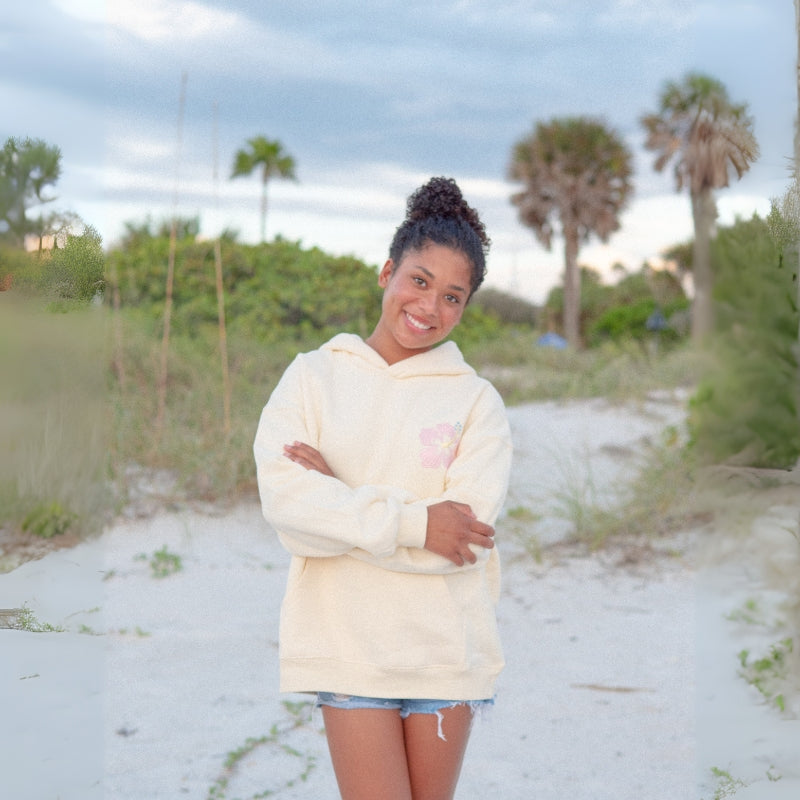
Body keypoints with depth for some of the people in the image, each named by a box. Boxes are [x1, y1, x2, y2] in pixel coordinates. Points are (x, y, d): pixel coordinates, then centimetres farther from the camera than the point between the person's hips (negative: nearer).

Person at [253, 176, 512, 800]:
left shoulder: (477, 401, 2)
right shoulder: (313, 376, 4)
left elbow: (468, 528, -12)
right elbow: (283, 499, -10)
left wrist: (338, 497, -12)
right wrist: (410, 522, -16)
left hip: (446, 648, 1)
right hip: (349, 646, -1)